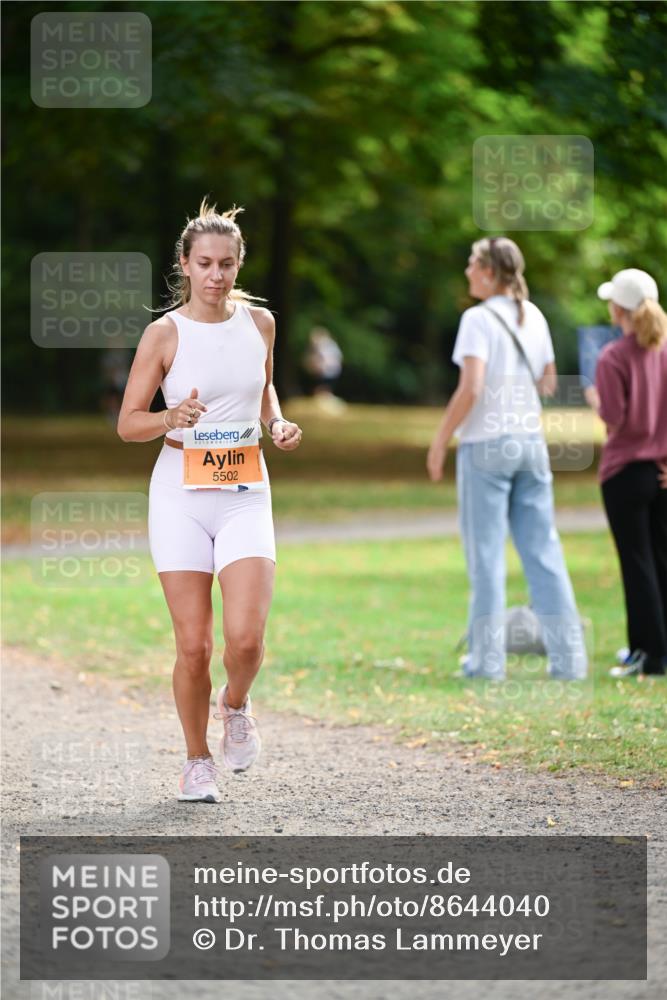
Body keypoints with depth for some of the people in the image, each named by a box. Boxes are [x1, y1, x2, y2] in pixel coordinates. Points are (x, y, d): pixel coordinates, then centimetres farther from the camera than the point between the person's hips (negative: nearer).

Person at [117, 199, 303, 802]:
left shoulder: (259, 323, 6)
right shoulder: (164, 334, -4)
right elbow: (128, 423, 0)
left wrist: (277, 424, 4)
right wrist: (170, 420, -20)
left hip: (245, 495, 2)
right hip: (180, 496, -2)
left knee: (246, 637, -15)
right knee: (193, 645, -3)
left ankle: (236, 705, 18)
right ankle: (198, 760, 18)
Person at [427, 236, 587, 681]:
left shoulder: (479, 319, -12)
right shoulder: (534, 317, 8)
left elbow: (471, 388, -19)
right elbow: (549, 383, 13)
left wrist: (441, 440, -12)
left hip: (486, 444, -6)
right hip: (531, 443, 6)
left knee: (487, 555, 0)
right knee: (543, 551, 8)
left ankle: (488, 659, 2)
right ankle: (568, 657, 6)